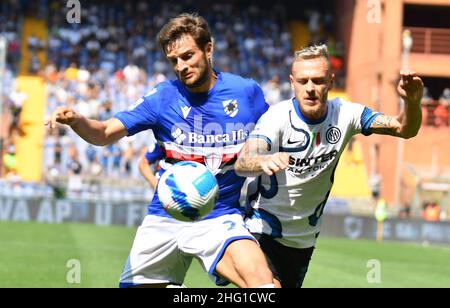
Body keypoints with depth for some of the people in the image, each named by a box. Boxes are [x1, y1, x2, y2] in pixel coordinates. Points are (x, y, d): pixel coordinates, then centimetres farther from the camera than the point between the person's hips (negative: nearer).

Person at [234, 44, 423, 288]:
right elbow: (241, 164, -35)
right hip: (263, 228, -5)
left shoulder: (344, 114, -8)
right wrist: (264, 161, -60)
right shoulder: (277, 117, -21)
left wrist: (412, 101, -32)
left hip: (304, 238, 5)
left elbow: (404, 129, -9)